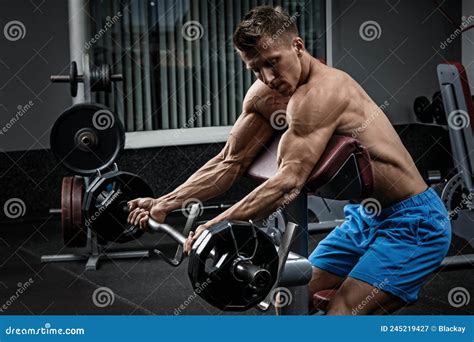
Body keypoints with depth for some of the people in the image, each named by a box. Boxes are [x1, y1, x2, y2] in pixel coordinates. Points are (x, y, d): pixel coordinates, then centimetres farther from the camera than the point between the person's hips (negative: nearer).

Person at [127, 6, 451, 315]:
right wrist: (166, 203, -8)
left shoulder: (320, 92, -26)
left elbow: (289, 180, -34)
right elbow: (230, 163, 2)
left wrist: (218, 225, -38)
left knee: (341, 320, -19)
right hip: (365, 217, 9)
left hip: (413, 222, -9)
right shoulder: (263, 96, 0)